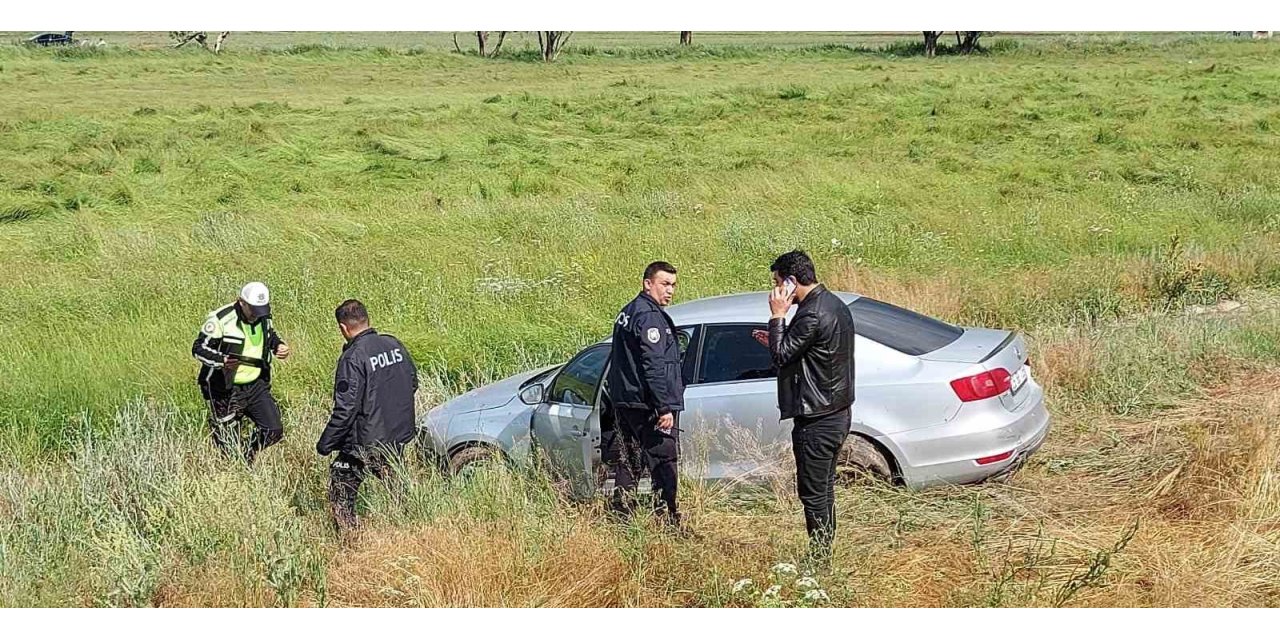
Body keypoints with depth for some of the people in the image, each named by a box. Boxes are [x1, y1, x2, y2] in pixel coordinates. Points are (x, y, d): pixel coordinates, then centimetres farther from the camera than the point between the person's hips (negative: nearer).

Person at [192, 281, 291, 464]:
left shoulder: (263, 317, 3)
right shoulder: (220, 319, -18)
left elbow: (270, 335, 25)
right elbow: (199, 348, -15)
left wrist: (280, 346, 1)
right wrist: (222, 360, -33)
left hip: (256, 385, 6)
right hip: (226, 391, -6)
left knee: (274, 430, 0)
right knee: (230, 444, 1)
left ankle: (247, 457, 24)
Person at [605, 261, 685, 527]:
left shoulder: (627, 313, 18)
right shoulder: (650, 316, -14)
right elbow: (654, 366, -20)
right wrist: (666, 407, -21)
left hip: (624, 403, 10)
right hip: (649, 405, -10)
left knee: (628, 463, 12)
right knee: (664, 463, -6)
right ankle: (667, 521, -7)